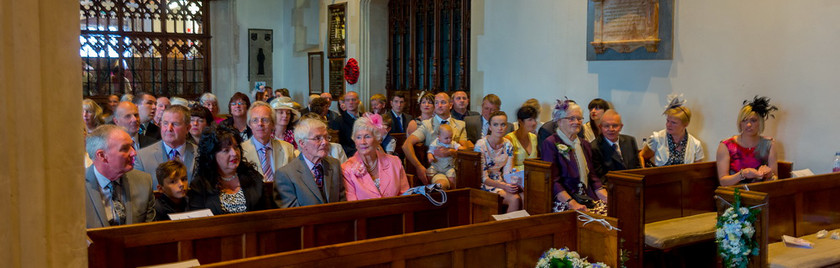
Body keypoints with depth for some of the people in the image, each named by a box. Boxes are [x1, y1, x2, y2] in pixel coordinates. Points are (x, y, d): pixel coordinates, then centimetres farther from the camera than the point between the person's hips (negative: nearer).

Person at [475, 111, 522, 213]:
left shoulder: (508, 145, 4)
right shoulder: (481, 145, -14)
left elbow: (507, 173, 5)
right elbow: (483, 177, -15)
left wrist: (512, 183, -18)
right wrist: (503, 186, -28)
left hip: (501, 182, 5)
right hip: (485, 185, -5)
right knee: (515, 199, -28)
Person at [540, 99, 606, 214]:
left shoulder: (584, 144, 21)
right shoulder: (550, 144, -3)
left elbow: (593, 177, 17)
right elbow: (553, 181, -11)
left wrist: (608, 198, 0)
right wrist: (572, 204, -21)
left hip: (588, 199, 7)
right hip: (563, 202, -7)